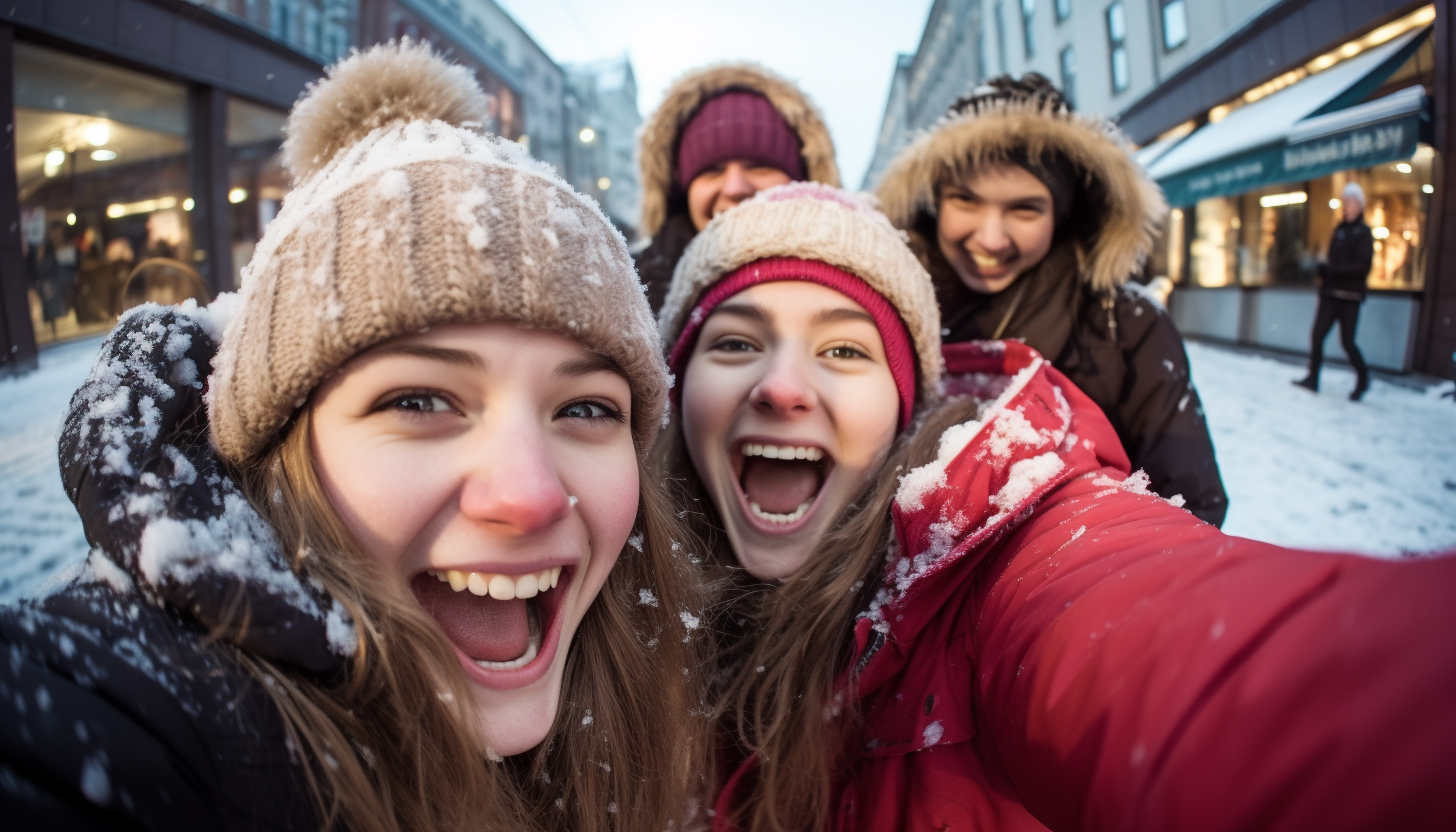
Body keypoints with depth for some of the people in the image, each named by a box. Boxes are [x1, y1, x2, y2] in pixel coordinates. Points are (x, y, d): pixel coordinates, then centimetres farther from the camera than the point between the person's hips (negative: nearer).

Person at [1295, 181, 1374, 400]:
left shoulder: (1363, 233, -6)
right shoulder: (1339, 230, 15)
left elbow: (1362, 265, -16)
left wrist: (1333, 269, -22)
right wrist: (1324, 269, -1)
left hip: (1350, 296, -6)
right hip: (1330, 293, 6)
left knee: (1347, 341, -3)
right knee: (1317, 335, -2)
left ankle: (1363, 379, 17)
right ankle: (1313, 378, 3)